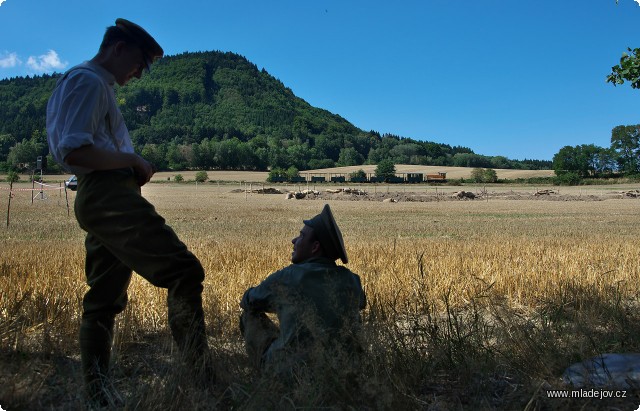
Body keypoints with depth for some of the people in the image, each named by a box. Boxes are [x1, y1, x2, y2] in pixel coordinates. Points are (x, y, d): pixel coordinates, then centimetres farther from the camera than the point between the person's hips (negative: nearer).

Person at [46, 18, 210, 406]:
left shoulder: (96, 85, 26)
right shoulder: (89, 81, -5)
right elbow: (74, 150, -18)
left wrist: (131, 167, 13)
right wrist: (133, 161, -9)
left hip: (100, 199, 11)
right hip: (110, 196, -11)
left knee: (105, 299, 10)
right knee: (184, 270, -18)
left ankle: (97, 391, 15)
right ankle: (198, 371, -18)